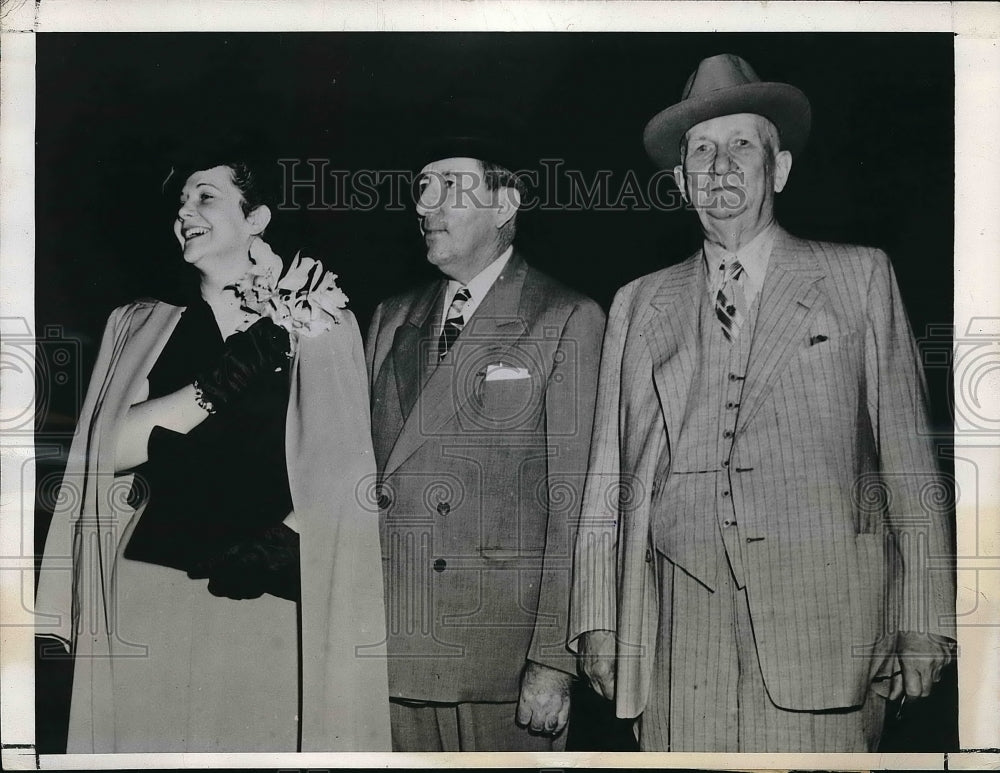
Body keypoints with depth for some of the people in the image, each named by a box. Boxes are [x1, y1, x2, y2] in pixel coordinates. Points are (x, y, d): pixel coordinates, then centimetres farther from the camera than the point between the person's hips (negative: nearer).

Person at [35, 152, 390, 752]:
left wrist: (282, 543, -13)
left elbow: (344, 472, 1)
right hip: (149, 601, 2)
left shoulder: (319, 327, 6)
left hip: (270, 607, -2)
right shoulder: (141, 326, 14)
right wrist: (224, 382, -7)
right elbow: (110, 450, 1)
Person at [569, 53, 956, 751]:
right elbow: (608, 480, 13)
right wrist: (598, 623, 6)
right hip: (678, 640, 2)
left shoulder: (860, 278, 10)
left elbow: (910, 468, 6)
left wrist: (922, 626, 0)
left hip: (819, 622, -2)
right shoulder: (639, 305, 16)